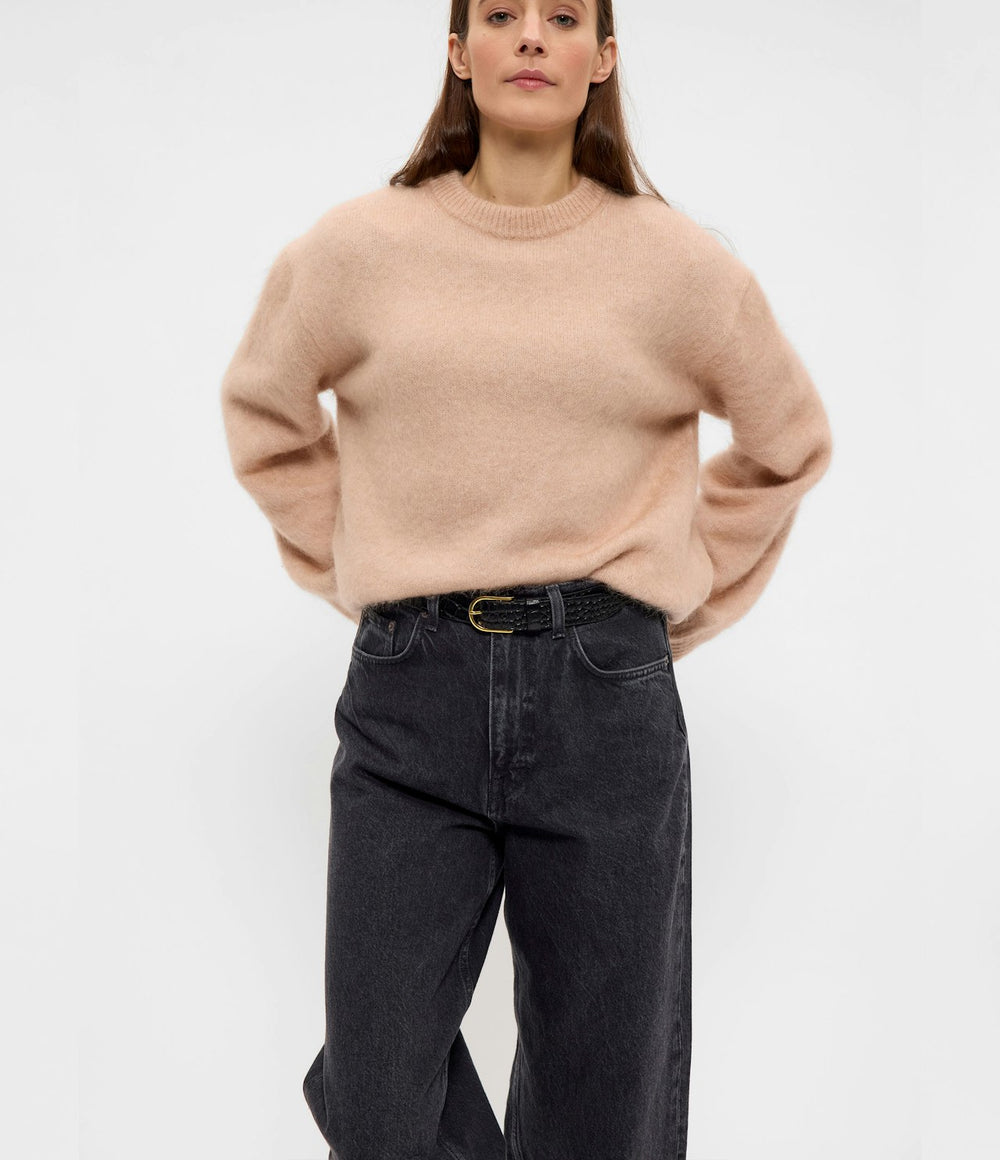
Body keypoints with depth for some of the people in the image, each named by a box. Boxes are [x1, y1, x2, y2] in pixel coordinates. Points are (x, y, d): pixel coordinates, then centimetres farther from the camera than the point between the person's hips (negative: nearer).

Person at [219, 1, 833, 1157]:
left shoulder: (678, 262, 2)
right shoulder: (356, 248, 3)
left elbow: (789, 444, 17)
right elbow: (264, 412, 20)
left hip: (606, 693, 0)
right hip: (409, 689, 0)